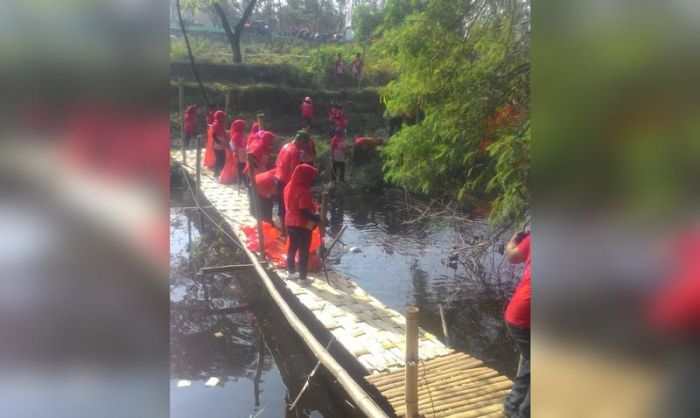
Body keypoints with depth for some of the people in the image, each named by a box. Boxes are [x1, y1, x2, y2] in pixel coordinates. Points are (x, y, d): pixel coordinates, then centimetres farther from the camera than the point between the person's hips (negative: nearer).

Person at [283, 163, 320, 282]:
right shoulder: (303, 191, -24)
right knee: (304, 251, 5)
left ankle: (291, 272, 33)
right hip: (302, 225, -8)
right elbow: (304, 212, -27)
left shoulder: (289, 187, 3)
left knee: (292, 247, 21)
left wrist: (314, 207, 12)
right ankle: (302, 277, 13)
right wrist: (318, 218, -18)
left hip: (290, 223, 8)